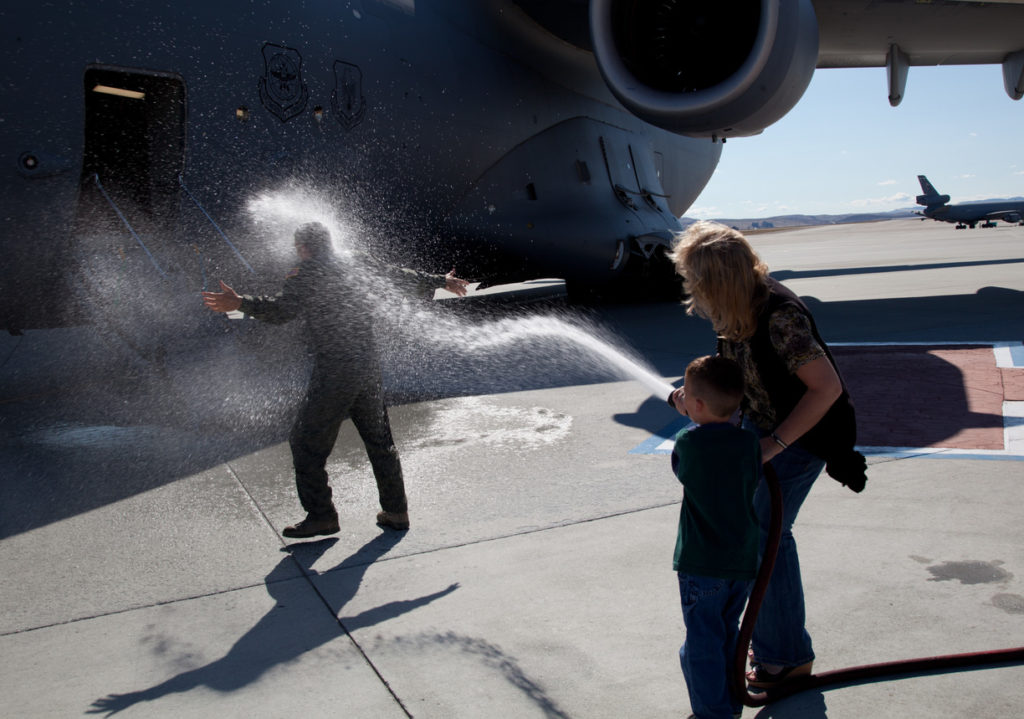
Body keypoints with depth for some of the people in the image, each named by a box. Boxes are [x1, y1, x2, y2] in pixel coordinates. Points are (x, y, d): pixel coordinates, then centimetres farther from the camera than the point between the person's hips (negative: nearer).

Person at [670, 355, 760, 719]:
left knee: (702, 642, 7)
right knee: (728, 634, 22)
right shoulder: (749, 442, -4)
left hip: (702, 565, -5)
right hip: (744, 560, 5)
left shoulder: (687, 442, -14)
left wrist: (691, 419, 17)